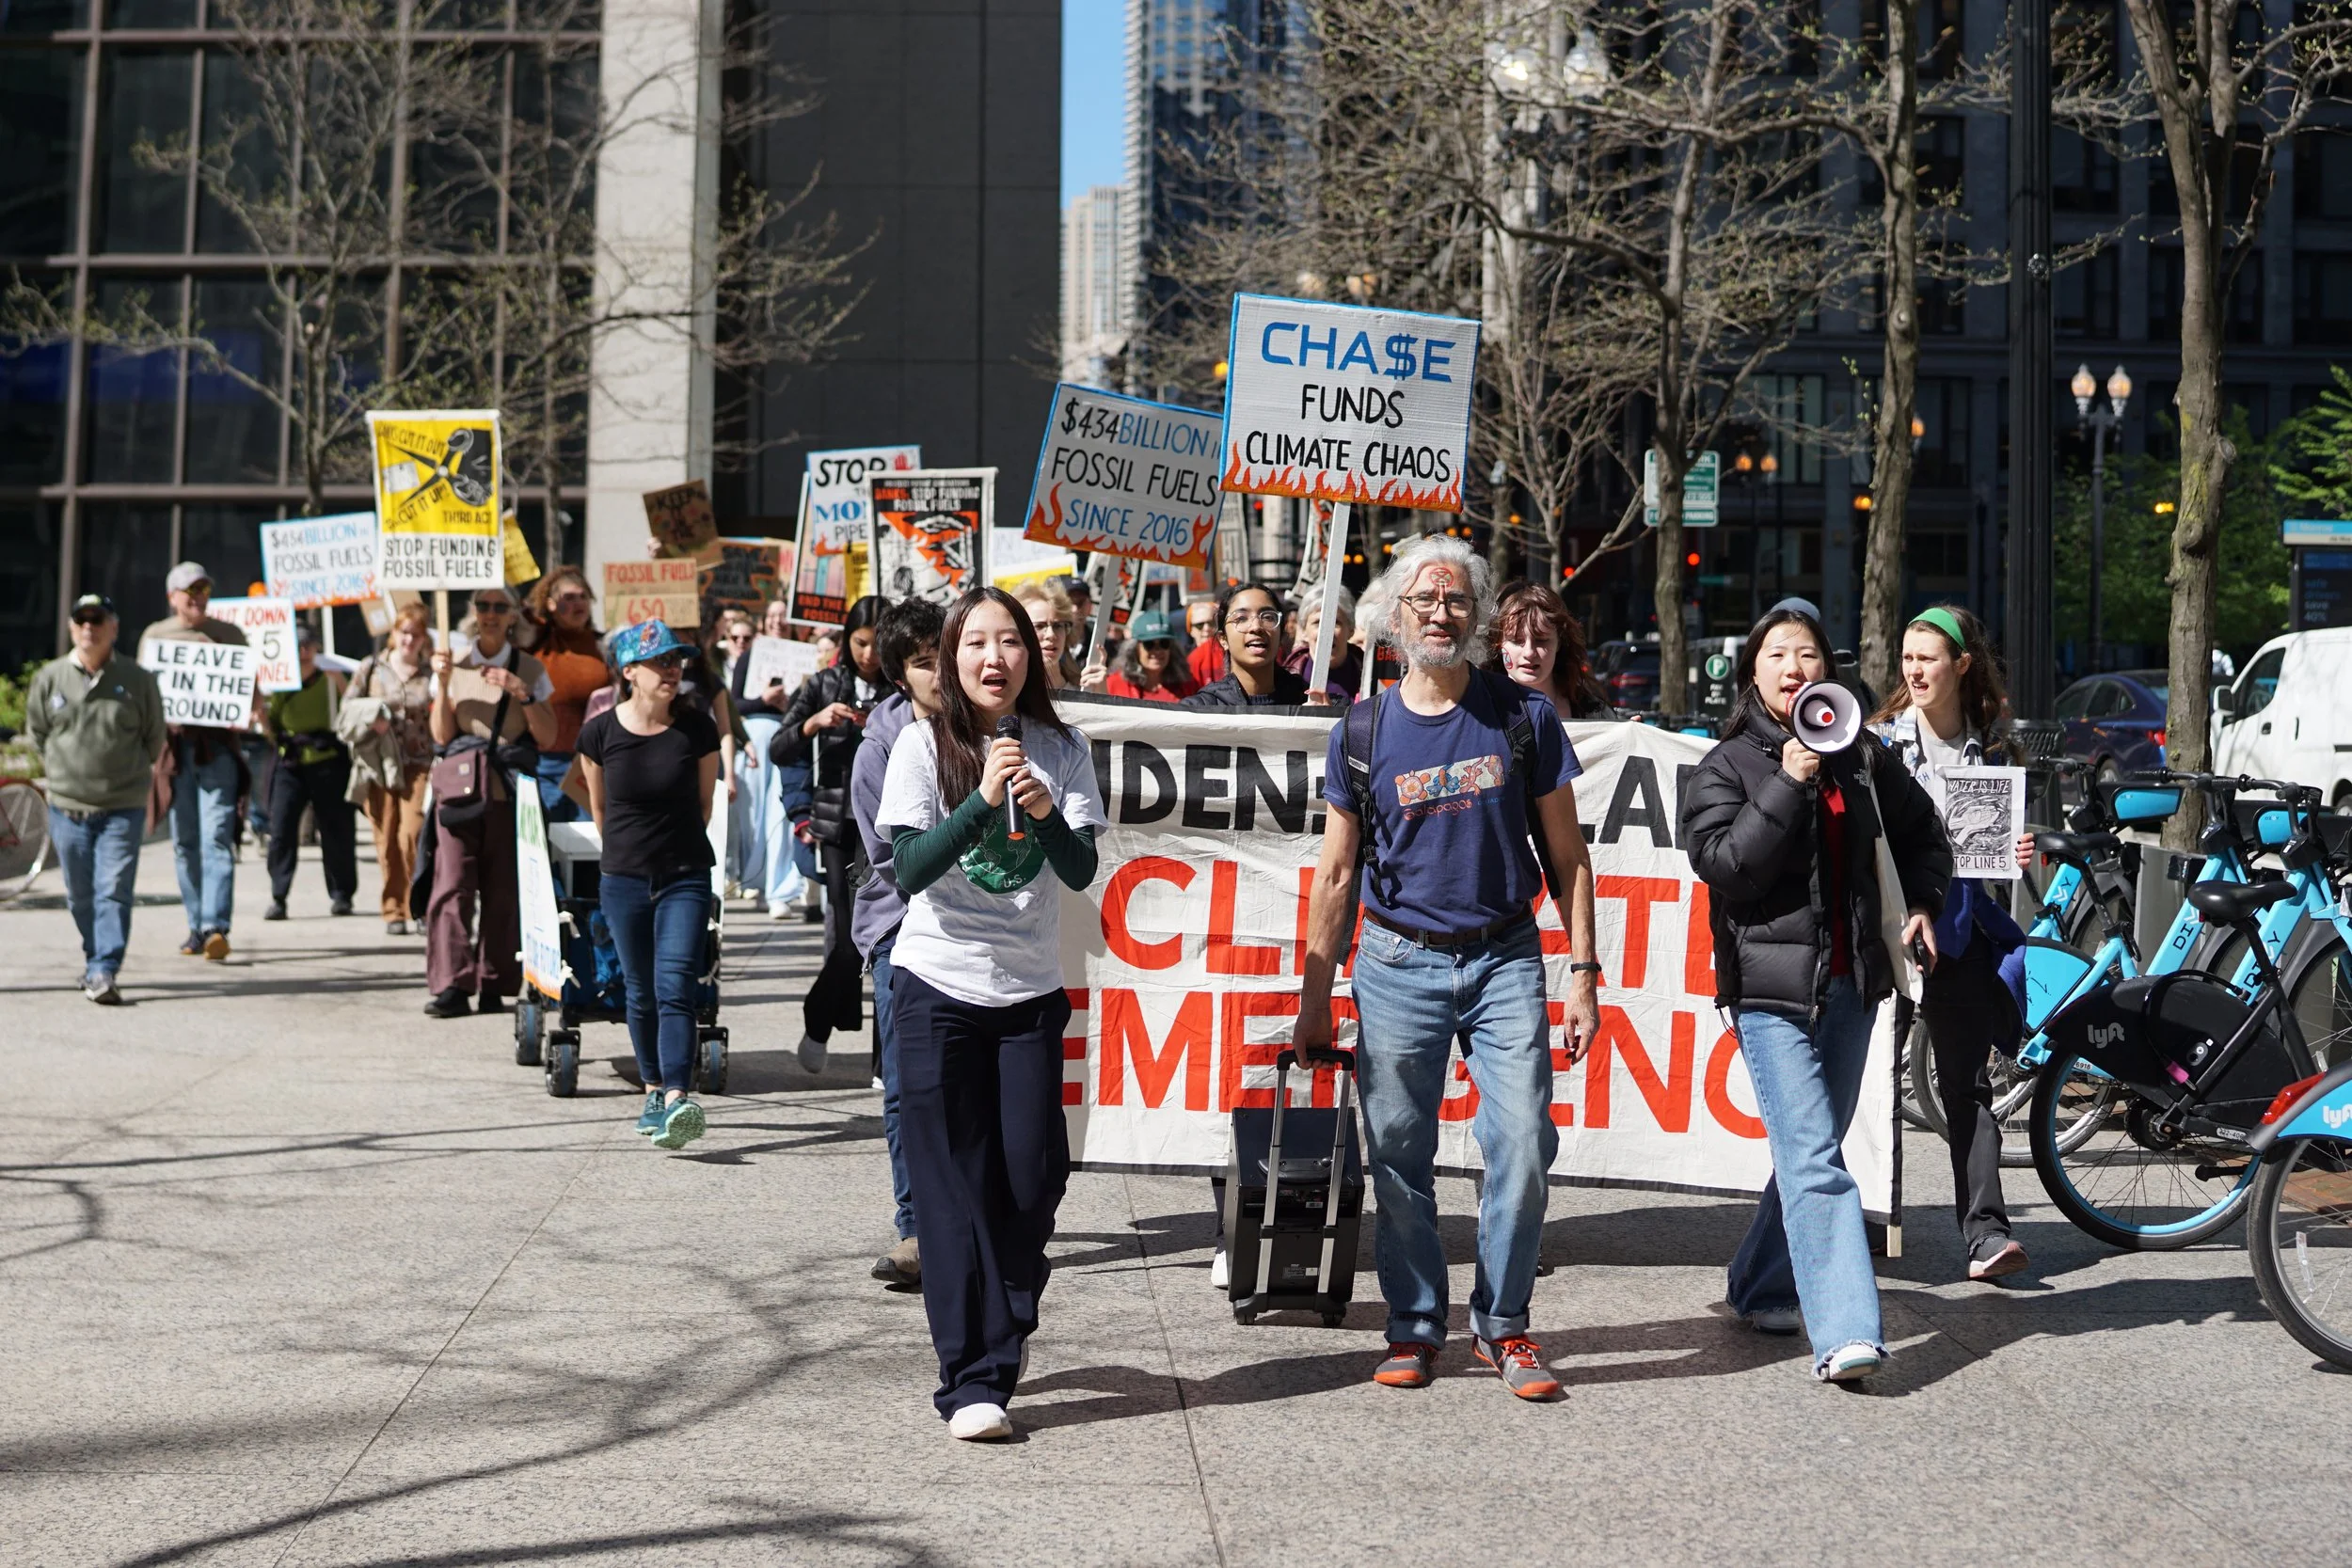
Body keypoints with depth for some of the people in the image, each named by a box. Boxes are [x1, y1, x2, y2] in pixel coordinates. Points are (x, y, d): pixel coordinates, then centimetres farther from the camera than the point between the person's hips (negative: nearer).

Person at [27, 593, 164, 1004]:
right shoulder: (50, 677, 2)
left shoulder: (137, 680, -2)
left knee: (114, 892, -11)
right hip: (67, 806, 2)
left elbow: (154, 738, 10)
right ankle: (95, 959, 29)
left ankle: (103, 971, -14)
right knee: (80, 895, 11)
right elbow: (36, 732, 15)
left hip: (123, 808, -2)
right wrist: (61, 772, 13)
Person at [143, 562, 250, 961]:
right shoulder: (154, 635, 14)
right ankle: (197, 926, 13)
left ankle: (216, 928, -19)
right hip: (173, 744, 2)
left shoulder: (228, 635, 10)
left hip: (218, 745, -2)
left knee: (216, 837, -12)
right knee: (184, 842, 5)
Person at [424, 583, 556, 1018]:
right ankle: (451, 986, -14)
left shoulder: (529, 669, 9)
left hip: (509, 790, 0)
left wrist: (522, 693, -10)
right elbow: (442, 735, 3)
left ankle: (495, 986, 5)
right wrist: (443, 683, -8)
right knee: (452, 884, -11)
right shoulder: (455, 662, 9)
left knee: (503, 891, -1)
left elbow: (547, 738, 3)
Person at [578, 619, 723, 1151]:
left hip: (686, 877, -1)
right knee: (641, 993, 11)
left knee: (674, 988, -14)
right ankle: (653, 1091, 28)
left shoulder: (698, 728, -6)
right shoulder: (600, 732, -5)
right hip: (624, 881, 1)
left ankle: (677, 1101, -23)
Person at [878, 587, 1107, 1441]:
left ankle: (1000, 1337, 25)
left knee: (1030, 1181, 2)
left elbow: (1082, 870, -5)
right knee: (953, 1190, -3)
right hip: (937, 988, -2)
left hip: (1031, 990, 2)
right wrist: (983, 800, -25)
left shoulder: (1061, 750, 3)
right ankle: (972, 1381, -2)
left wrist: (1044, 815, -23)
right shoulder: (925, 745, -4)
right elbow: (909, 869, -14)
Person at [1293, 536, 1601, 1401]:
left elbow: (1567, 855, 6)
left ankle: (1502, 1324, 9)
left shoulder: (1524, 718, 2)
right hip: (1399, 964, 1)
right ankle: (1415, 1326, 16)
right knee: (1398, 1157, 2)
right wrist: (1314, 998, 6)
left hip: (1506, 962, 0)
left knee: (1523, 1148, -7)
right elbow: (1336, 875, 8)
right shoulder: (1363, 732, 3)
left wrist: (1583, 971, 0)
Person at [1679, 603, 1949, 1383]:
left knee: (1811, 1151, 14)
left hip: (1851, 981, 5)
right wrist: (1788, 786, -19)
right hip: (1773, 984, -5)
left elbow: (1921, 833, 25)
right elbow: (1724, 865, -14)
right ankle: (1845, 1333, -20)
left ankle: (1762, 1290, 32)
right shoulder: (1727, 766, 0)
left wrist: (1921, 903, 10)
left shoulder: (1862, 757, 10)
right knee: (1815, 1159, -14)